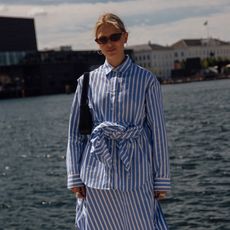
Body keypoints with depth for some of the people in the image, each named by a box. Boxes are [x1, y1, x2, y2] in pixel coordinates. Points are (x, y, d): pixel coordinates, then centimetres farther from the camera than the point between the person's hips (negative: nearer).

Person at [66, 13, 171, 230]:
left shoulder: (146, 80, 2)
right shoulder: (87, 81, 6)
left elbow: (157, 130, 2)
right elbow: (75, 133, 8)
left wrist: (161, 180, 0)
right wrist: (75, 177, 3)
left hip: (135, 175, -1)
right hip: (96, 177, 2)